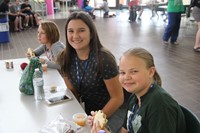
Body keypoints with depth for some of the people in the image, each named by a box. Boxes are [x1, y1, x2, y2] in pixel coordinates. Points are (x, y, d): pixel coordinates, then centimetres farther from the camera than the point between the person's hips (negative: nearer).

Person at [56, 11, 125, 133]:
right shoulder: (65, 59, -9)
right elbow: (72, 91, 5)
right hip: (87, 109, 5)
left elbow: (118, 98, -18)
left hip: (112, 111, -4)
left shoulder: (103, 59, -25)